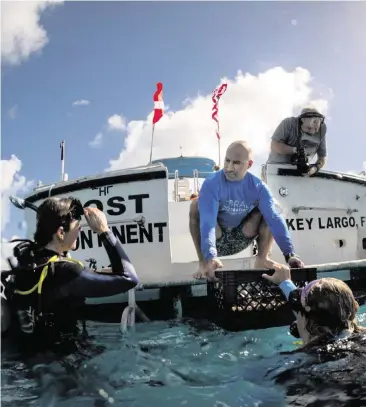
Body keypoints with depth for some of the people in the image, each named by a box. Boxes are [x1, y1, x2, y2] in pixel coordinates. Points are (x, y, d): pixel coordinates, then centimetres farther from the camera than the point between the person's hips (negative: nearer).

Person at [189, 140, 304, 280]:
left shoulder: (257, 186, -13)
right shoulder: (211, 184, -24)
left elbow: (274, 218, -19)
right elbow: (207, 221, -35)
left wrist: (289, 254, -29)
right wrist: (211, 257, -49)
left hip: (240, 239, 3)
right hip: (216, 240, -3)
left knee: (268, 211, -13)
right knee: (196, 205, -29)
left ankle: (262, 258, -5)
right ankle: (203, 262, -22)